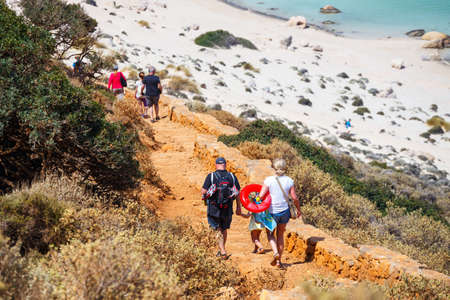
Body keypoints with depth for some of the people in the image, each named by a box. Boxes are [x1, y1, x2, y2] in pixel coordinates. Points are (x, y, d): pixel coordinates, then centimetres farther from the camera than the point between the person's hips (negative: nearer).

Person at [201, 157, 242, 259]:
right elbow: (238, 193, 1)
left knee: (218, 230, 6)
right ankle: (221, 250, 28)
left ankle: (223, 252, -8)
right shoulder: (232, 177, 0)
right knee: (224, 229, 19)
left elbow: (203, 191, -10)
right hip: (227, 209, 2)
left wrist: (203, 196, 13)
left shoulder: (211, 176, -8)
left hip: (214, 209, -2)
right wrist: (238, 207, 9)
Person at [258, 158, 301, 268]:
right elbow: (295, 198, -3)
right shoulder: (289, 181, -6)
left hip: (272, 212, -2)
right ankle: (279, 260, 20)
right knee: (280, 235, 18)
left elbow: (261, 196, -16)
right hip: (284, 211, 2)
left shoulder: (269, 180, -13)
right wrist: (298, 209, 12)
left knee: (270, 234, 18)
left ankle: (275, 252, -8)